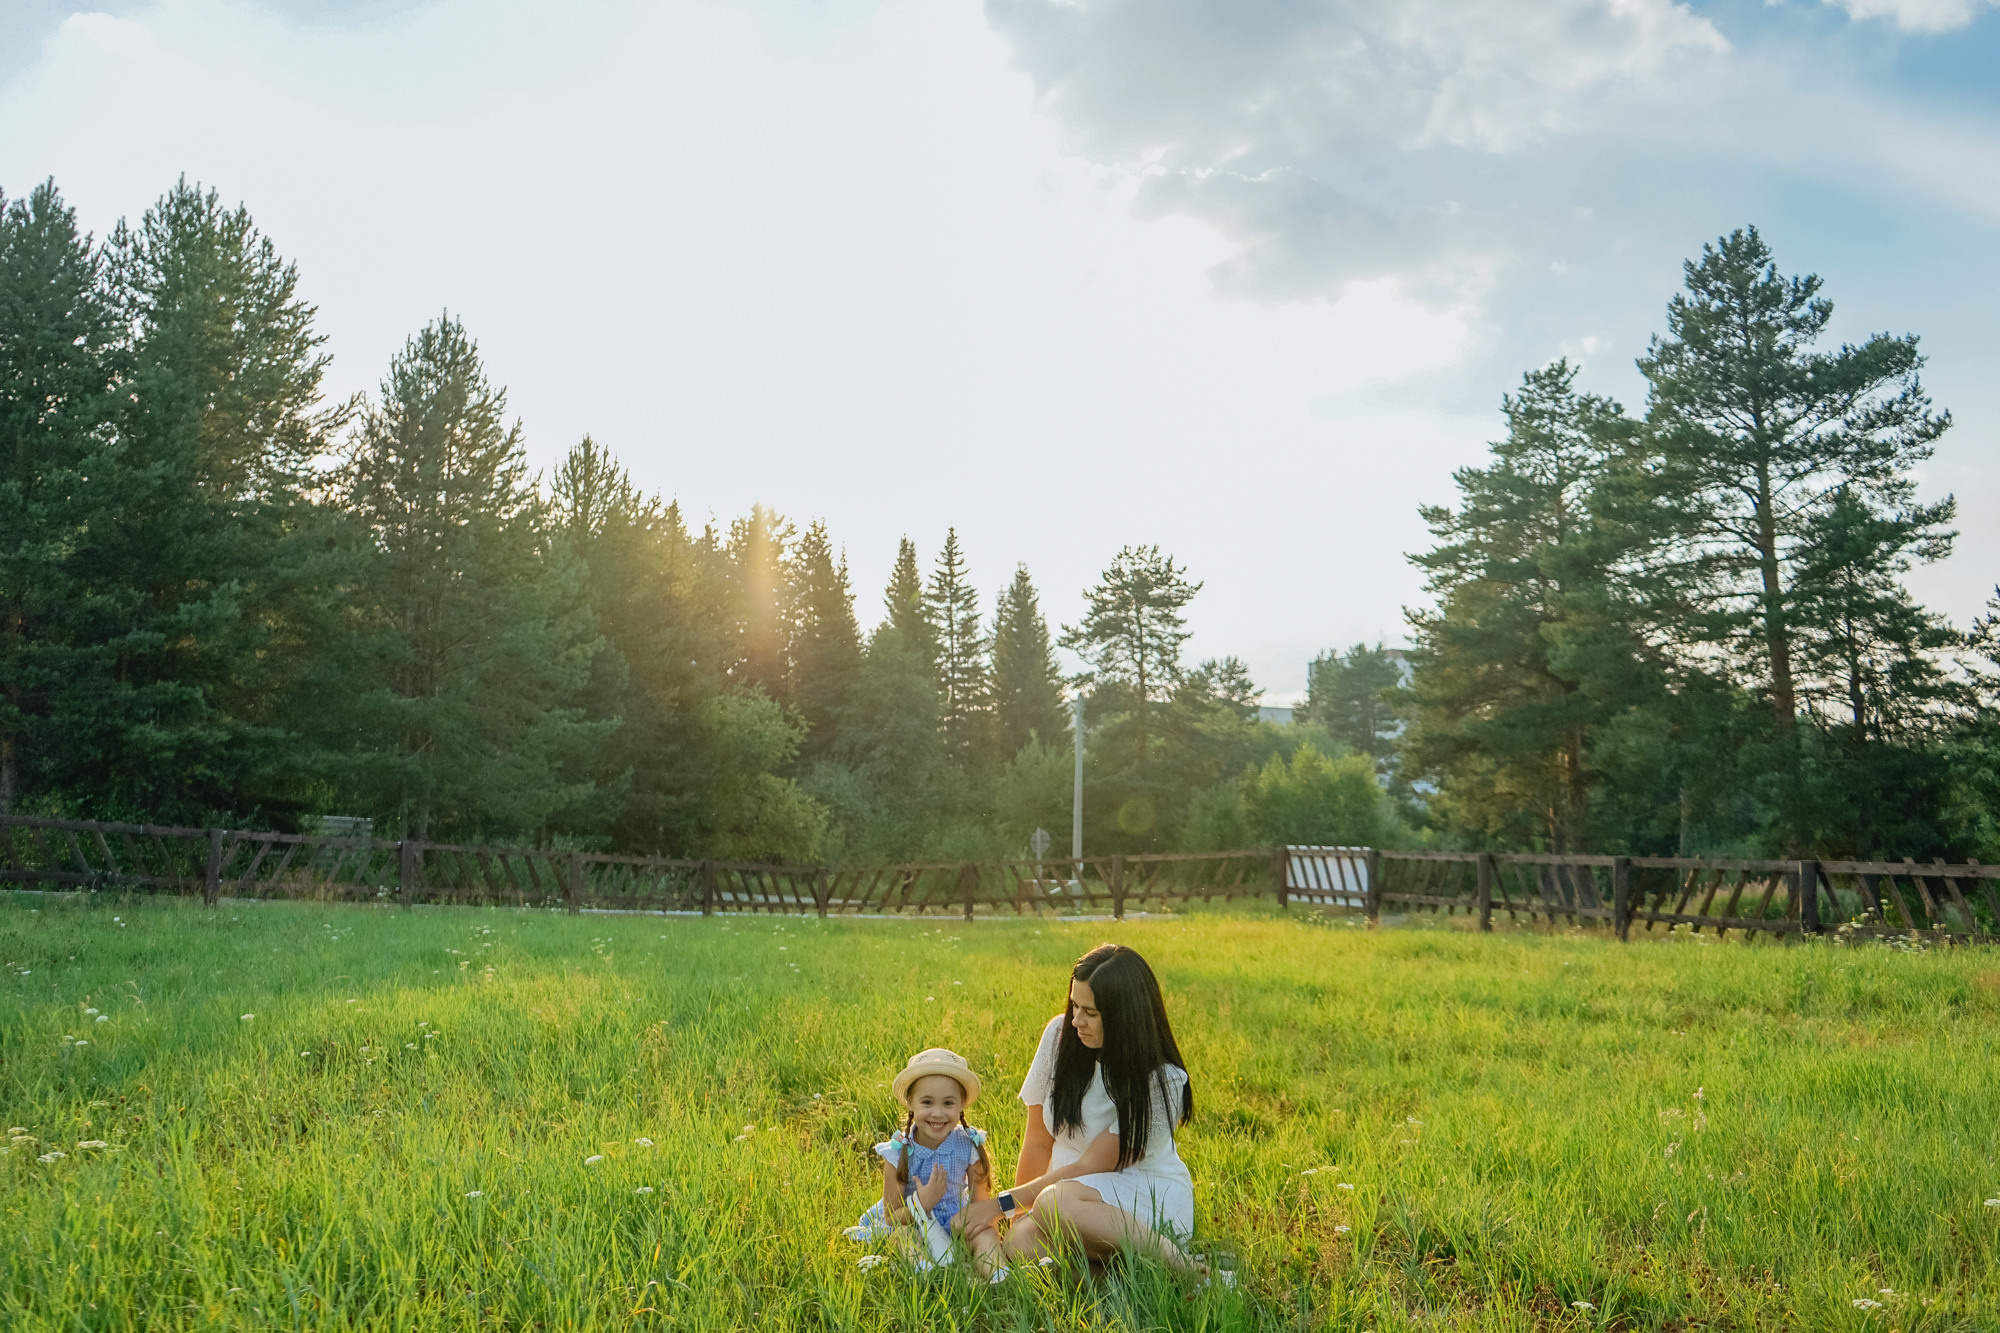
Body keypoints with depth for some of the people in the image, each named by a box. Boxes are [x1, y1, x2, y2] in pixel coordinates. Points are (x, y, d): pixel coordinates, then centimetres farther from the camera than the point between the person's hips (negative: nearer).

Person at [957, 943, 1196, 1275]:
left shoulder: (1161, 1079, -17)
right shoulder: (1061, 1034, -4)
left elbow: (1092, 1166, -15)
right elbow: (1039, 1142, 2)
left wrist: (1002, 1204, -14)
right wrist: (1020, 1212, -2)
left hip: (1151, 1193, -4)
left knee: (1055, 1202, -35)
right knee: (1018, 1243, -29)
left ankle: (1173, 1259, -23)